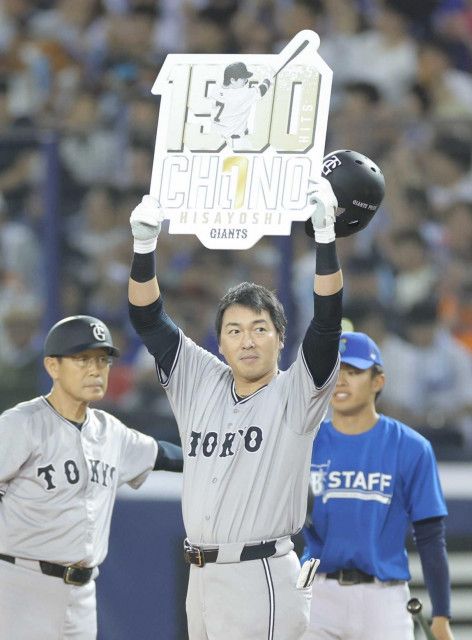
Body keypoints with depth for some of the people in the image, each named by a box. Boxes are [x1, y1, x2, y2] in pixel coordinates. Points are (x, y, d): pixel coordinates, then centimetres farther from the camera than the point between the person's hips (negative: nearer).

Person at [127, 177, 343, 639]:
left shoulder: (295, 394, 0)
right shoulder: (200, 384, 13)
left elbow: (327, 322, -13)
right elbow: (148, 320, 11)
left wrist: (325, 235, -22)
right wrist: (144, 245, -2)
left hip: (263, 576, -5)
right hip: (201, 577, 6)